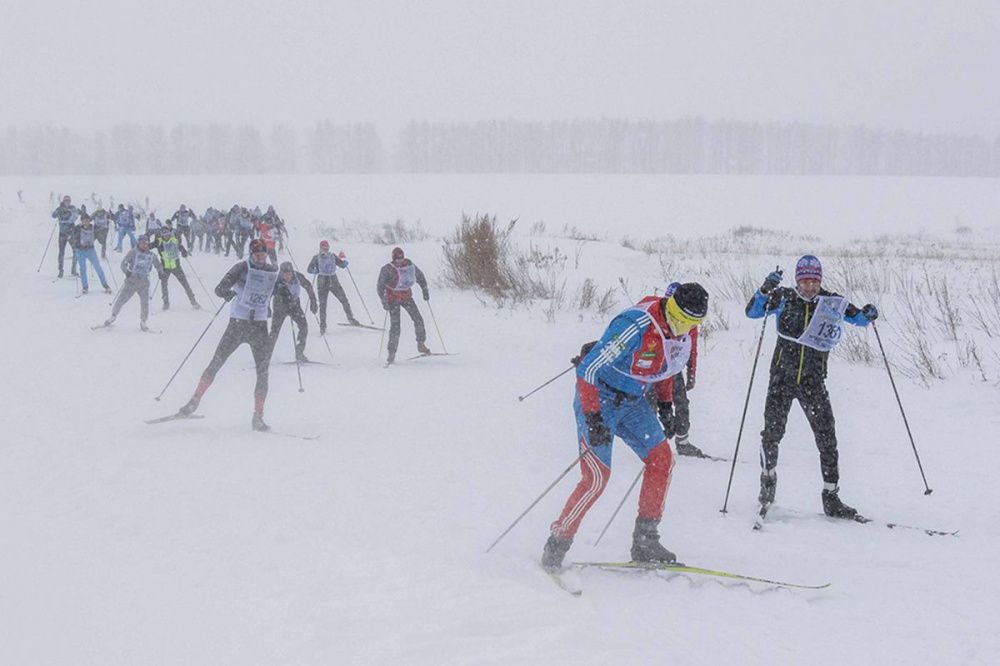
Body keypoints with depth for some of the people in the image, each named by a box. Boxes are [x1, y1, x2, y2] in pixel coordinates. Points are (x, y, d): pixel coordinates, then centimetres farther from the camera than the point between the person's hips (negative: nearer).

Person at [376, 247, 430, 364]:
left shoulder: (409, 265, -7)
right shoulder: (387, 269, -17)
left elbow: (420, 276, 10)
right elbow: (380, 286, -13)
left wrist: (425, 290, 4)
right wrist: (384, 302, -22)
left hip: (407, 296, 3)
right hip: (393, 298, -3)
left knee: (418, 320, -6)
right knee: (395, 327, -9)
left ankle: (421, 345, 13)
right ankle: (392, 353, -1)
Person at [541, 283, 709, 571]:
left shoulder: (682, 334, -5)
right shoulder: (635, 326, -31)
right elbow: (588, 369, -29)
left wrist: (665, 403, 18)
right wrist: (593, 417, -32)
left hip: (633, 401, 8)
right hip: (598, 399, -8)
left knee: (662, 459, -2)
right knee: (597, 477, -13)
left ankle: (645, 541, 8)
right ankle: (556, 545, -1)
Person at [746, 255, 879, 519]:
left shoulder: (831, 302, 1)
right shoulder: (785, 298, -2)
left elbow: (857, 318, 15)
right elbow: (752, 312, -7)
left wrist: (868, 314, -8)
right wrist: (765, 290, -24)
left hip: (814, 381, 1)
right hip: (782, 377, -1)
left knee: (826, 437, -3)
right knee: (772, 432, -4)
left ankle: (831, 496, 5)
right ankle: (768, 480, 23)